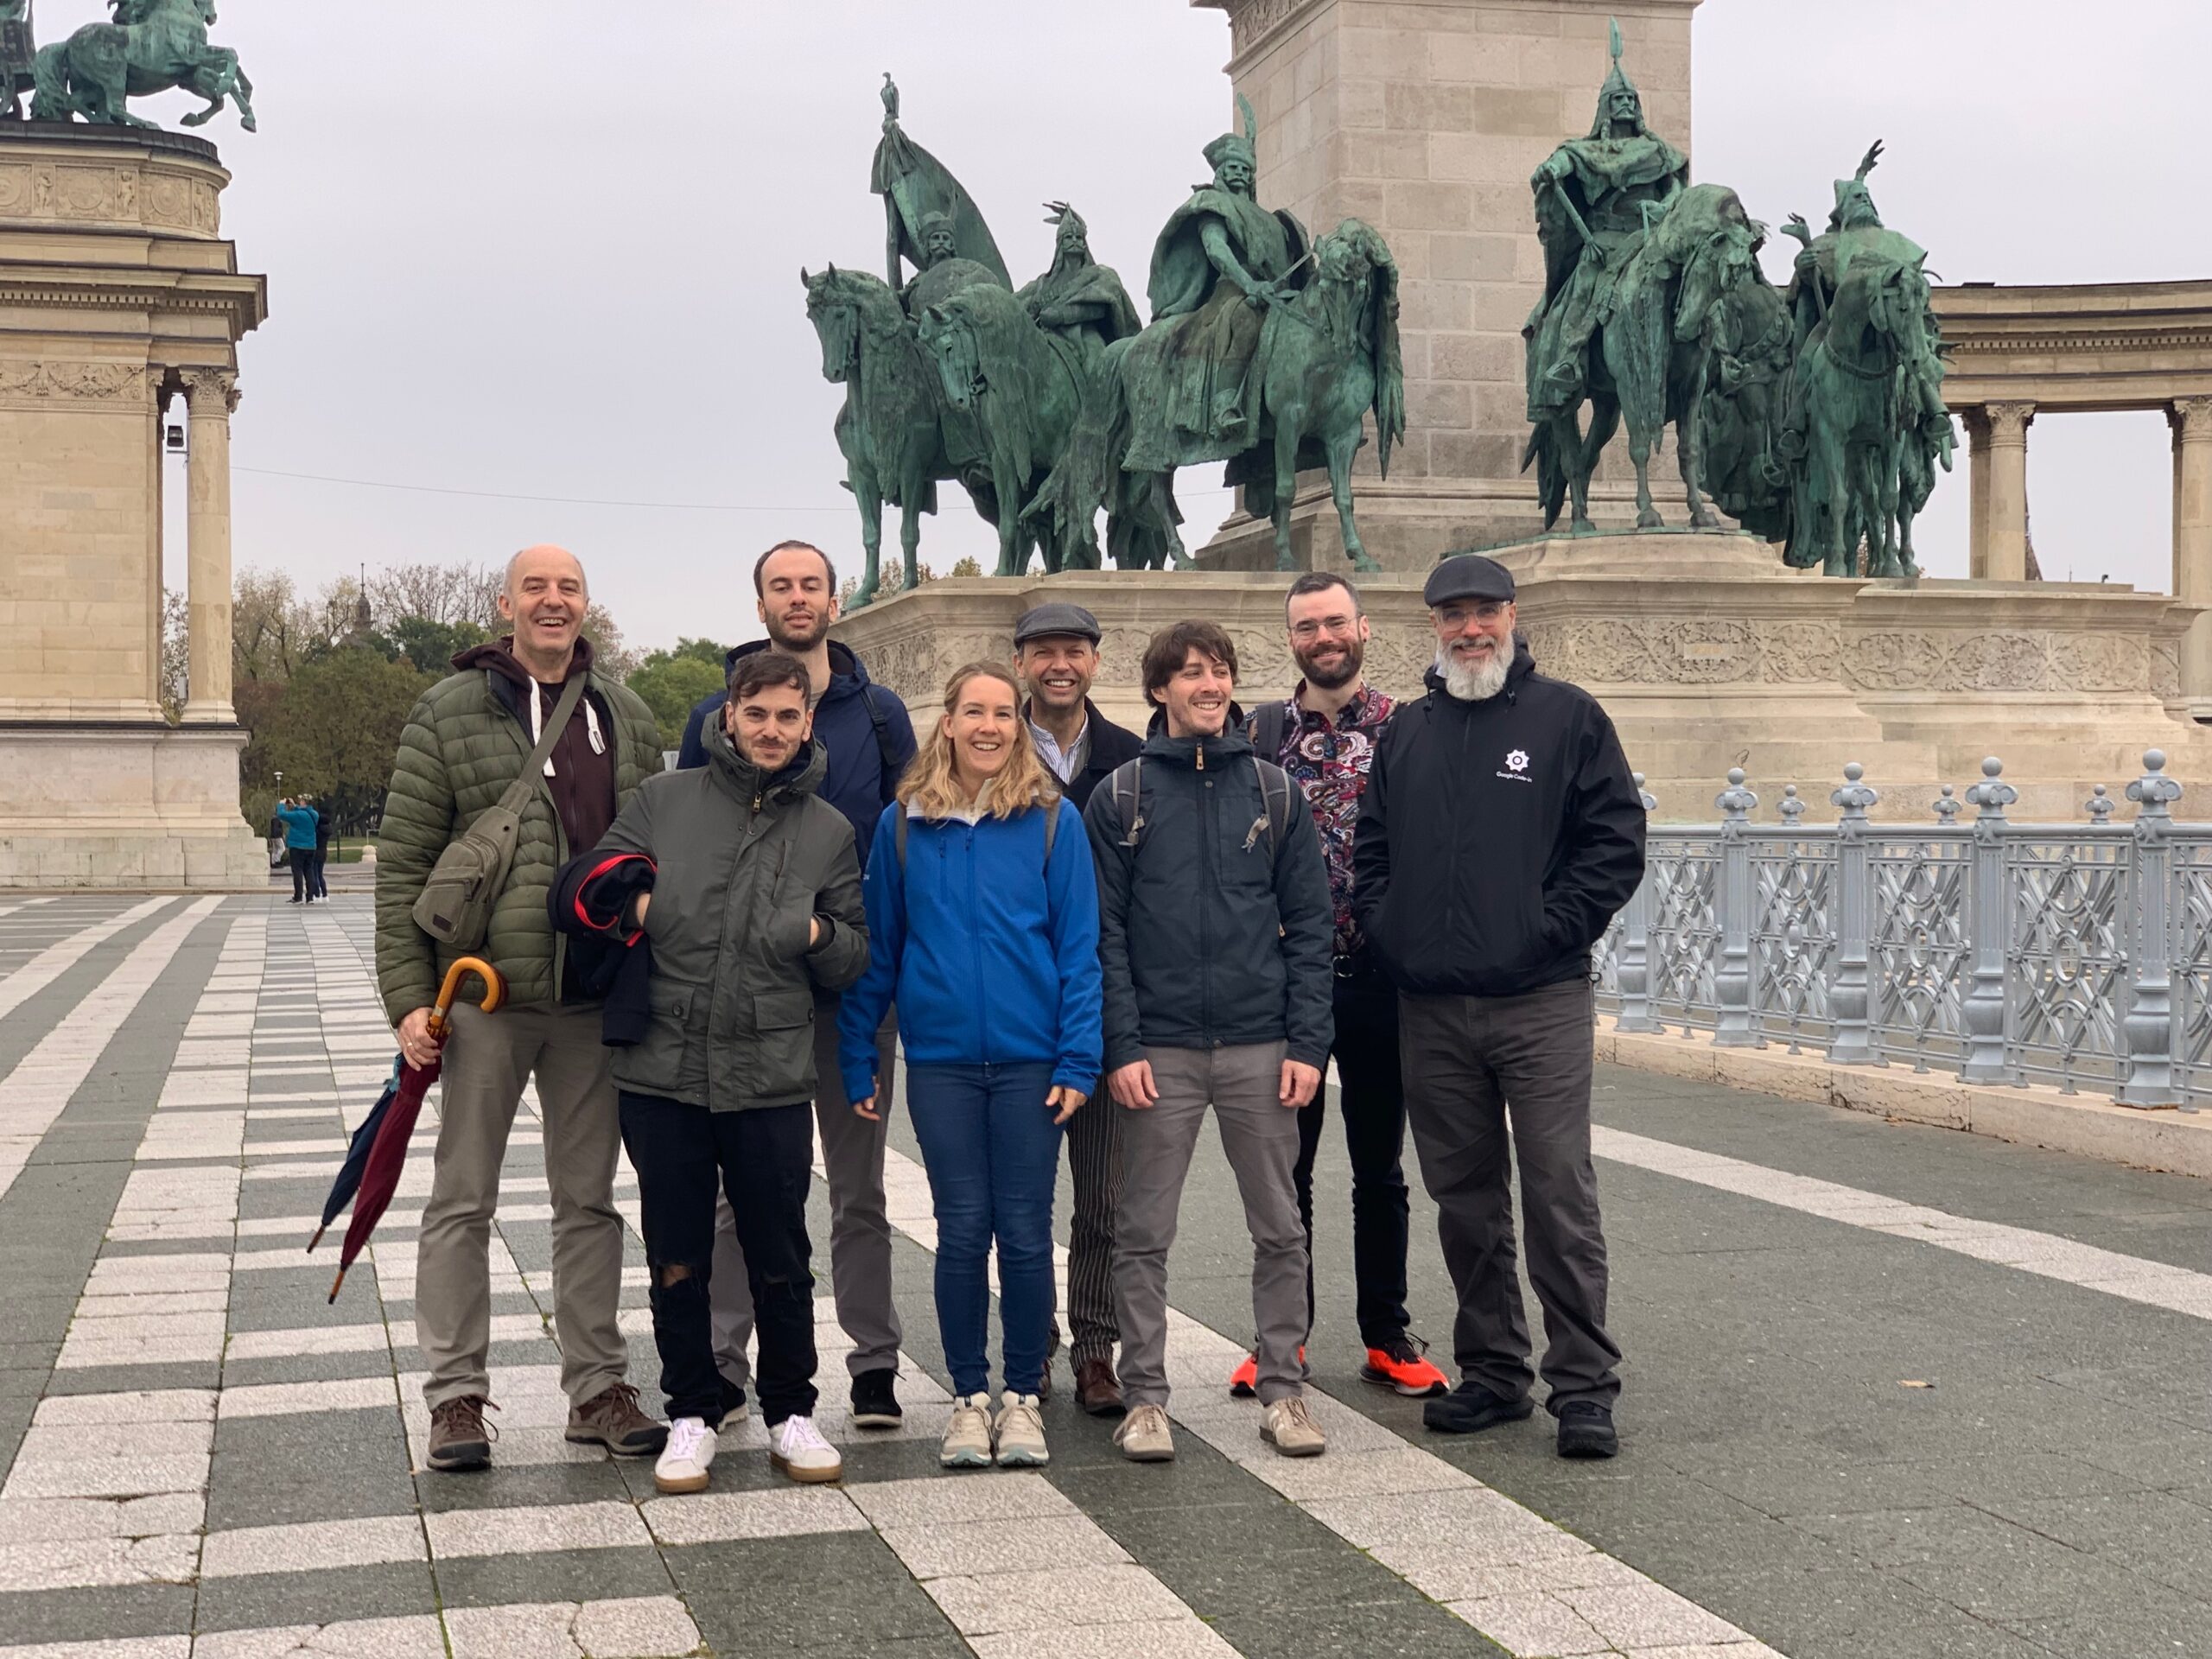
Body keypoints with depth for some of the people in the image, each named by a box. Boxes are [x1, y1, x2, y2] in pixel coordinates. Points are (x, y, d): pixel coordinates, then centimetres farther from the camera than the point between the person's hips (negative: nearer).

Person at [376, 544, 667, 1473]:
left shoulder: (628, 719, 10)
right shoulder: (449, 715, -1)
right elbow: (402, 863, -3)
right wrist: (407, 997, -9)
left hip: (595, 1001, 3)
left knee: (589, 1201, 11)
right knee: (462, 1201, 3)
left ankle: (596, 1388, 19)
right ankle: (456, 1395, 12)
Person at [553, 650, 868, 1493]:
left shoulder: (828, 831, 6)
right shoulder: (664, 799, 2)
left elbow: (857, 960, 9)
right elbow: (579, 892, 4)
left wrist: (820, 934, -12)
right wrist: (628, 898, -17)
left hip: (773, 1083, 0)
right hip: (662, 1075, 0)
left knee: (781, 1264, 9)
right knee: (676, 1264, 9)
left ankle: (790, 1414, 25)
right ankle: (691, 1416, 24)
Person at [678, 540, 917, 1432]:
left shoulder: (879, 714, 5)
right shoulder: (715, 715, 3)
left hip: (854, 983, 0)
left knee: (859, 1189, 9)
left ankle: (874, 1365, 17)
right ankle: (719, 1363, 15)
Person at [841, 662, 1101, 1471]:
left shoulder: (1052, 820, -2)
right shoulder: (904, 823, 3)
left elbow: (1079, 947, -2)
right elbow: (877, 948, 7)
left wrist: (1079, 1061, -9)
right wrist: (857, 1061, 5)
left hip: (1031, 1059, -1)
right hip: (941, 1059, 1)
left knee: (1024, 1232, 4)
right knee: (961, 1231, 5)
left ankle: (1022, 1396, 18)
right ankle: (969, 1397, 18)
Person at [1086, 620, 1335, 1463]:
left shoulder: (1274, 791, 7)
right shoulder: (1120, 797, 3)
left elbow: (1309, 925, 5)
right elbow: (1102, 931, -1)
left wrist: (1308, 1043, -3)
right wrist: (1121, 1047, -9)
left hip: (1260, 1046, 1)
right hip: (1159, 1051, -1)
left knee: (1279, 1229, 6)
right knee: (1143, 1235, 2)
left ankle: (1283, 1391, 16)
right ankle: (1144, 1397, 11)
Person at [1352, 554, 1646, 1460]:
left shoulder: (1567, 716, 2)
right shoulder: (1406, 732, 15)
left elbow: (1617, 840, -2)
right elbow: (1370, 850, 20)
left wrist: (1553, 927, -9)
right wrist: (1386, 930, 5)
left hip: (1539, 1002, -4)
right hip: (1430, 1009, 4)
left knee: (1560, 1195, -6)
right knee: (1466, 1199, 10)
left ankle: (1582, 1386, 0)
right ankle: (1492, 1373, 21)